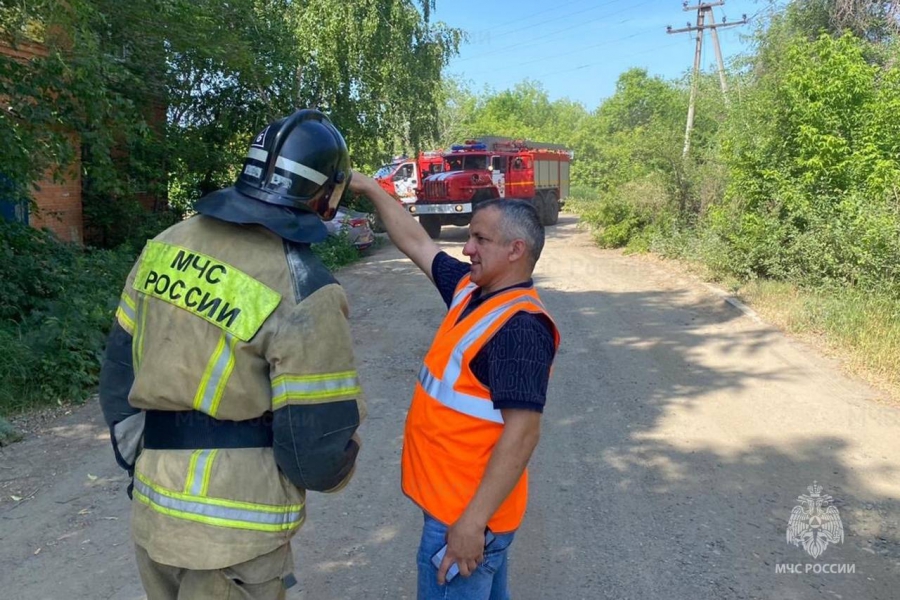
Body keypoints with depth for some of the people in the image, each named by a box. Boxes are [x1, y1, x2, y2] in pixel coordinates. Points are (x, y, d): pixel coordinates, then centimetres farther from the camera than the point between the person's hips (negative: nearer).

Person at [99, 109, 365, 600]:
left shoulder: (168, 246, -3)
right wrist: (334, 469, 4)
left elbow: (119, 372, 6)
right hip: (232, 533, -6)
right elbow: (318, 445, -20)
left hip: (150, 510, 6)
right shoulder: (304, 292, -23)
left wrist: (139, 465, 18)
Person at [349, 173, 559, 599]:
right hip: (454, 501, 9)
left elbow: (522, 432, -28)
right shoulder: (472, 289, 3)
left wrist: (473, 521, -28)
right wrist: (369, 188, 16)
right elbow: (416, 243, 15)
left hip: (466, 514, -9)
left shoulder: (519, 326, -24)